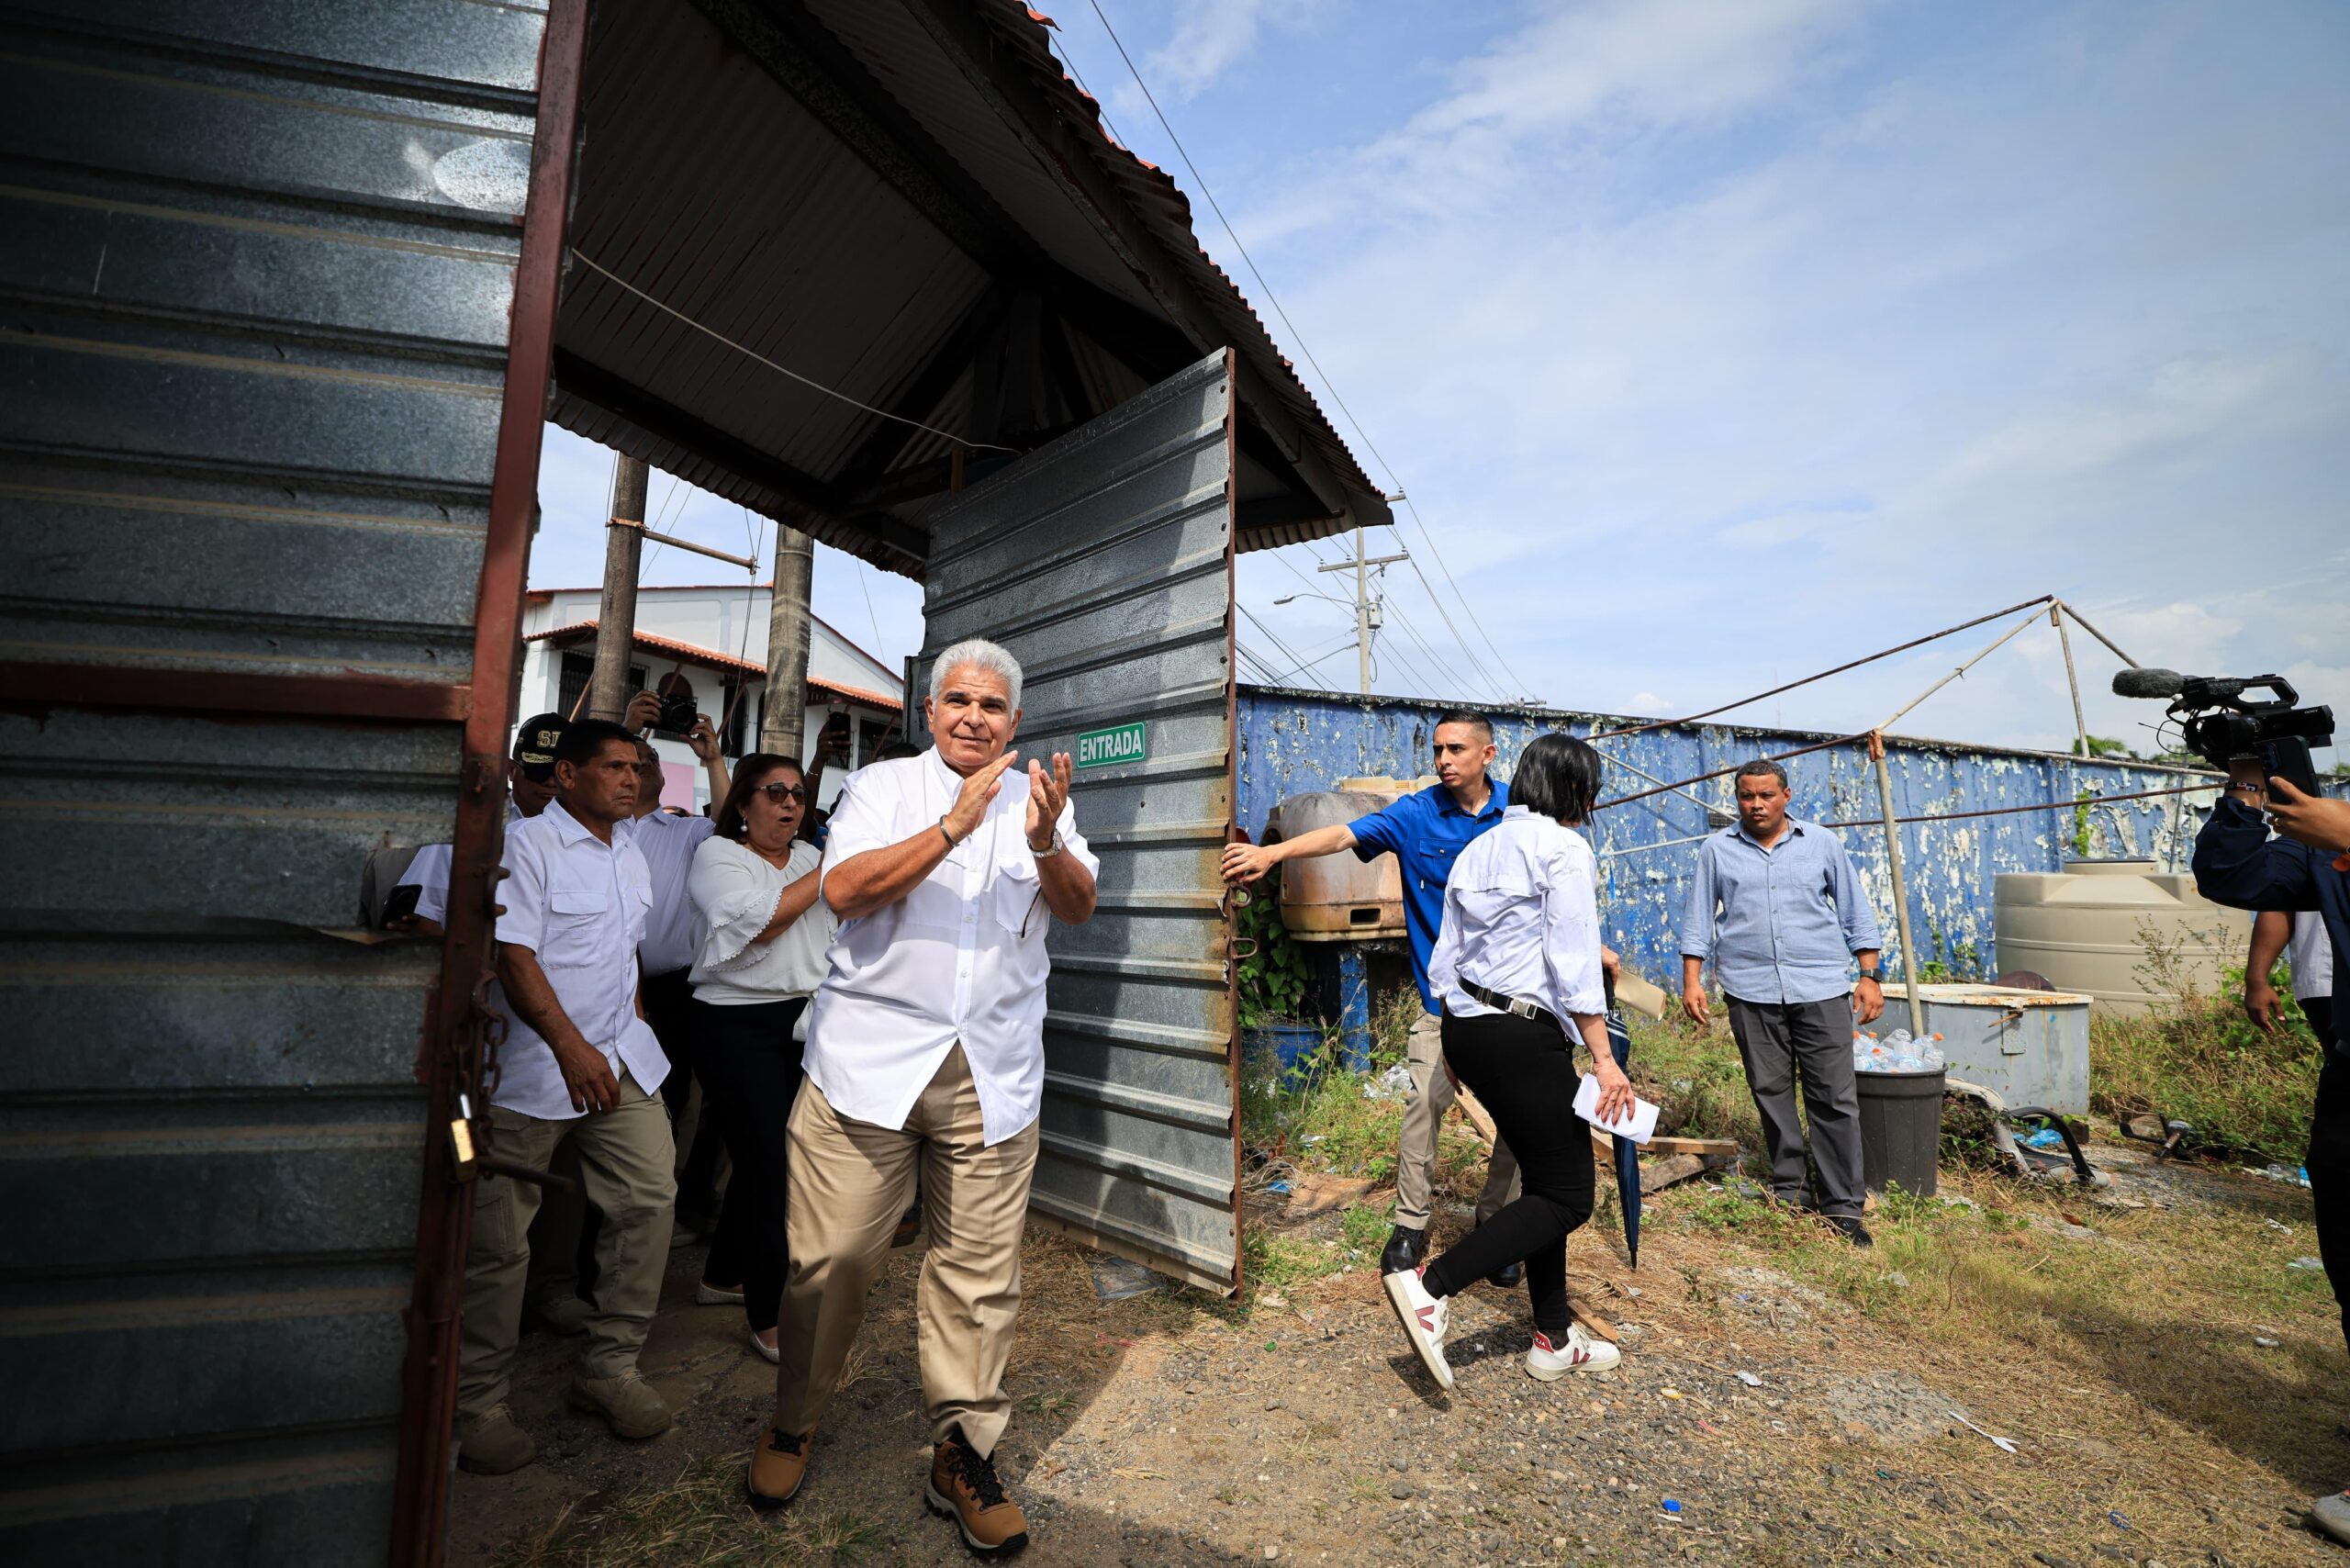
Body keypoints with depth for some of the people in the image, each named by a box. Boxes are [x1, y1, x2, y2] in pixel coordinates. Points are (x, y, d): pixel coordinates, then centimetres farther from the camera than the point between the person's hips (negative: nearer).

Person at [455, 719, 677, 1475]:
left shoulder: (630, 854, 13)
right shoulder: (527, 844, -9)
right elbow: (513, 956, -17)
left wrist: (632, 1028, 15)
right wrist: (571, 1047, -25)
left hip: (621, 1059, 7)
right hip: (532, 1069, -6)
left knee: (649, 1197, 2)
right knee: (498, 1241, 3)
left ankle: (610, 1367, 17)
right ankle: (477, 1404, 21)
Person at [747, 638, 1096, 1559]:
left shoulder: (1037, 799, 10)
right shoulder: (883, 787, 4)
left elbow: (1079, 908, -2)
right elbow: (843, 890, -11)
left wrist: (1045, 841, -22)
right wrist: (955, 825, -20)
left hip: (993, 1075, 2)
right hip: (870, 1059, -1)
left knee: (981, 1273, 6)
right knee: (830, 1260, 6)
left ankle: (962, 1457, 25)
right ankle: (792, 1428, 32)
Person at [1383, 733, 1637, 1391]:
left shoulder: (1480, 849, 14)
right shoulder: (1564, 849, -9)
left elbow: (1445, 955, 15)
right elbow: (1573, 964, -15)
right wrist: (1604, 1059, -13)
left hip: (1465, 1027, 9)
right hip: (1523, 1035, -9)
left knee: (1544, 1179, 18)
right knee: (1567, 1196, 1)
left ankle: (1555, 1339, 26)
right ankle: (1431, 1286, -9)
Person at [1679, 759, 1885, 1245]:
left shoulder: (1822, 844, 8)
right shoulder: (1717, 850, 6)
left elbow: (1855, 913, 11)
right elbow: (1698, 919, 7)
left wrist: (1869, 976, 5)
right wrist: (1692, 980, -1)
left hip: (1821, 988, 0)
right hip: (1751, 991, 0)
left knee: (1835, 1098, 1)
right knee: (1771, 1093, 7)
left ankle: (1842, 1206, 10)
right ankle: (1790, 1190, 21)